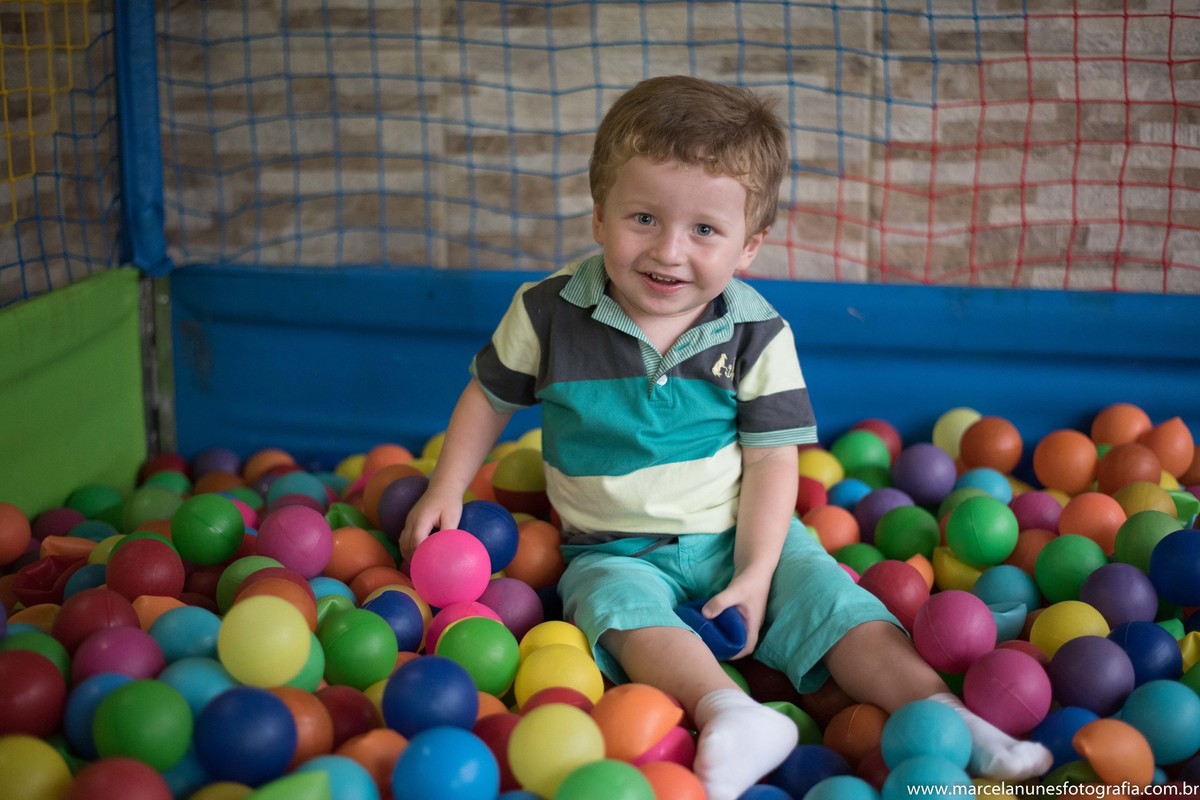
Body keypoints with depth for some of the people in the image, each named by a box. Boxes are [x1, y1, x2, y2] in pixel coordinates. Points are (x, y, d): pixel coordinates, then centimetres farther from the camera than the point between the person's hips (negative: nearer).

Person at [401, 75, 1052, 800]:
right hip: (615, 551, -1)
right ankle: (729, 714, -51)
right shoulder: (550, 312, -9)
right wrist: (446, 491, 3)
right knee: (626, 608, -32)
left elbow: (772, 458, -7)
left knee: (828, 596, -19)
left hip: (737, 536, 1)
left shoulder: (758, 334, -8)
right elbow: (490, 394, 8)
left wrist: (754, 575, -16)